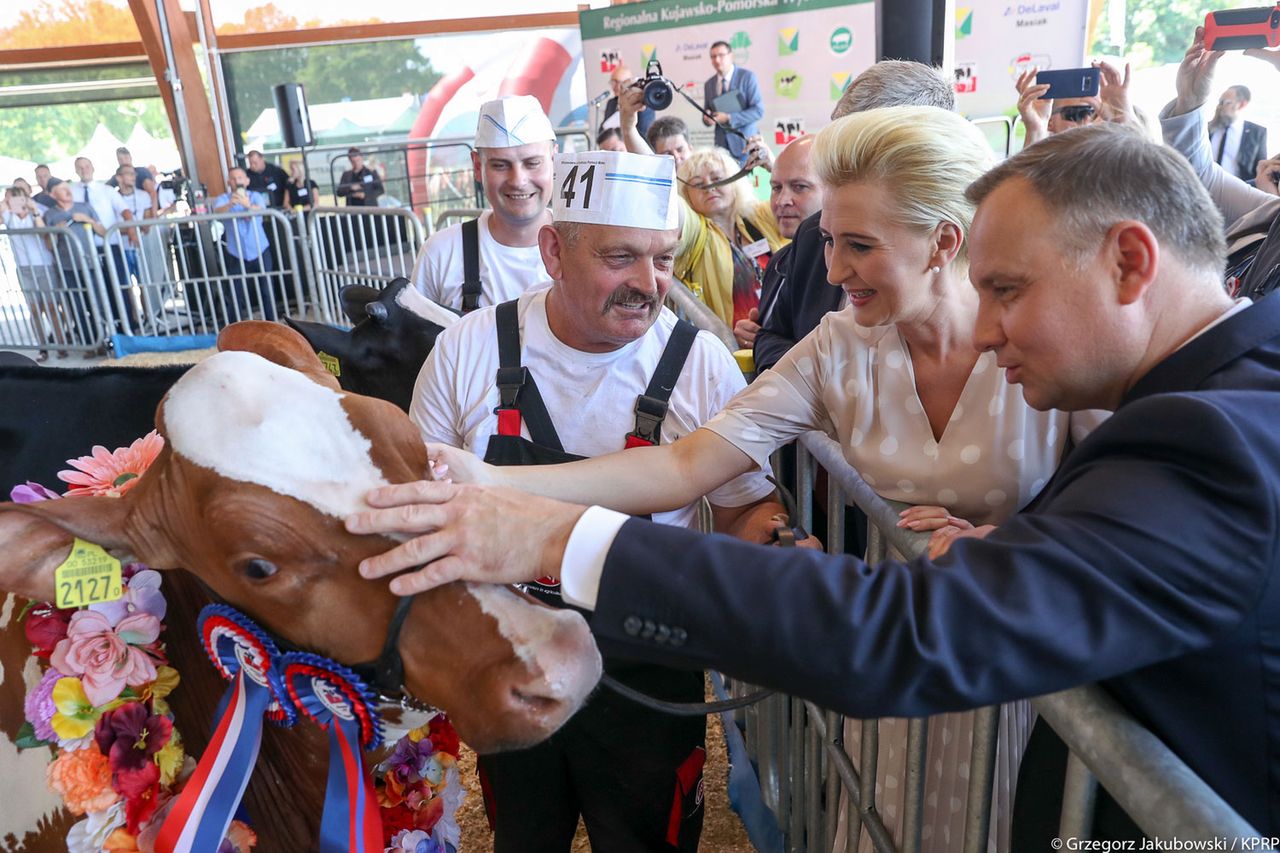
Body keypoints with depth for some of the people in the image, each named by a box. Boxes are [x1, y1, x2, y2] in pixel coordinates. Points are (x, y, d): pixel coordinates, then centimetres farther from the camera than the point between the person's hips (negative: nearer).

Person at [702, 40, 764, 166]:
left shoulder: (747, 77, -4)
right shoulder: (708, 84, 10)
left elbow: (758, 110, -11)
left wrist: (729, 118, -18)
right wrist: (707, 118, -8)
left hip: (745, 144, -3)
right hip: (722, 145, 4)